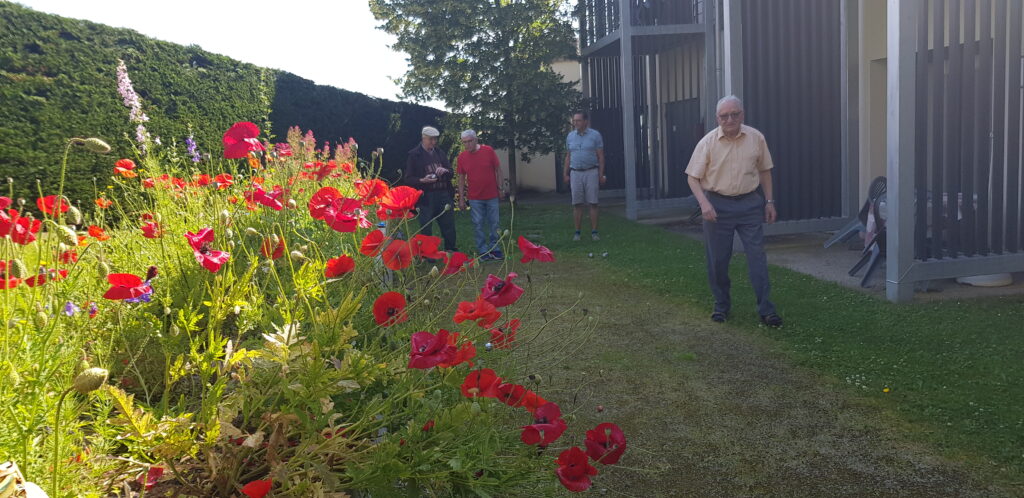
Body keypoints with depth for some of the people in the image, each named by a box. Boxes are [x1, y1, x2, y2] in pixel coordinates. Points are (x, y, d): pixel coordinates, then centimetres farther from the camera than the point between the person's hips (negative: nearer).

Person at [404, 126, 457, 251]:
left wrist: (445, 171, -7)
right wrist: (422, 180, -21)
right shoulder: (414, 155, -2)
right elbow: (407, 179, -3)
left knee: (449, 228, 9)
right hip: (425, 198, -4)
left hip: (443, 195, 4)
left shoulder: (440, 153, 13)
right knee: (426, 231, 1)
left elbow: (451, 174, 17)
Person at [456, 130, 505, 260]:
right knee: (478, 225, 3)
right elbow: (461, 178, 4)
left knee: (493, 223, 7)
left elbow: (498, 170, 1)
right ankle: (483, 251, 12)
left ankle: (494, 249, 18)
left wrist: (500, 189, 0)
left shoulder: (488, 151, -7)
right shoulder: (462, 157, -2)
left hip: (492, 195, 0)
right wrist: (461, 198, 2)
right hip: (475, 198, 1)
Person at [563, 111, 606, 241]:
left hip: (591, 172, -3)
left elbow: (600, 156, 0)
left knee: (593, 203, -2)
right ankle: (577, 232, 8)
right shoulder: (570, 136, 10)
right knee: (577, 204, 3)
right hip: (575, 173, 3)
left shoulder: (595, 135, 0)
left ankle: (594, 232, 2)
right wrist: (566, 174, 9)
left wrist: (601, 175, -6)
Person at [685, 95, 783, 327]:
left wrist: (769, 201, 7)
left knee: (757, 255, -3)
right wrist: (704, 203, -17)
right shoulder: (708, 142, -5)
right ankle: (721, 305, 21)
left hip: (750, 203, 1)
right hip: (718, 204, -1)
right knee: (718, 259, 5)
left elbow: (764, 170, 11)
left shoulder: (756, 138, 1)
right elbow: (692, 177, -4)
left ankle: (766, 308, 2)